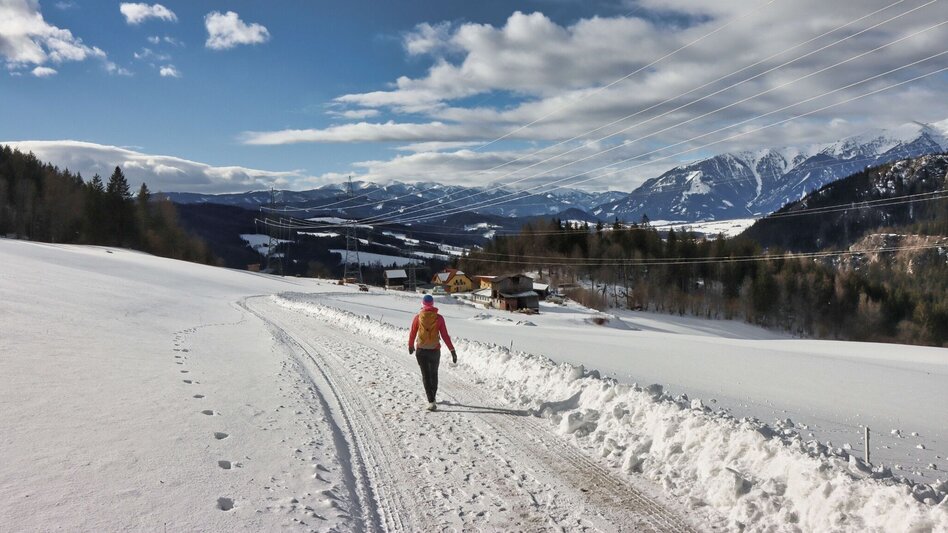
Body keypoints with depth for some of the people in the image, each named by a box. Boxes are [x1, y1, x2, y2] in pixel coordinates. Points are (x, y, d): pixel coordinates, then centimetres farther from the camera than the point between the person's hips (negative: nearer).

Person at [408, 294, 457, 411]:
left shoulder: (418, 317, -6)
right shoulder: (438, 318, -8)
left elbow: (412, 334, 3)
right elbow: (445, 335, -10)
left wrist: (410, 346, 22)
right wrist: (452, 350, -5)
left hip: (421, 350, -1)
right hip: (435, 350, 1)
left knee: (426, 376, 5)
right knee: (434, 374, 20)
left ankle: (431, 401, -7)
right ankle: (432, 397, 36)